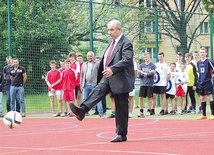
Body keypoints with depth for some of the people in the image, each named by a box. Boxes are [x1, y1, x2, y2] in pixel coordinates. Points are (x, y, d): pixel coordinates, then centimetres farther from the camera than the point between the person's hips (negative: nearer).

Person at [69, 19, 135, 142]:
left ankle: (122, 135, 6)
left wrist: (112, 69, -40)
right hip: (108, 77, 8)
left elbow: (127, 59, -28)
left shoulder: (126, 44, -13)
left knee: (121, 109, -1)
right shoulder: (112, 43, 15)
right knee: (99, 90, -18)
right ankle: (82, 111, -36)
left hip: (121, 80, -8)